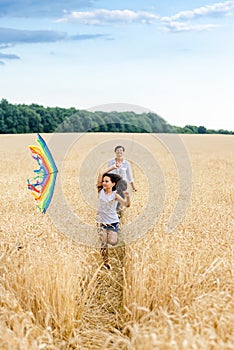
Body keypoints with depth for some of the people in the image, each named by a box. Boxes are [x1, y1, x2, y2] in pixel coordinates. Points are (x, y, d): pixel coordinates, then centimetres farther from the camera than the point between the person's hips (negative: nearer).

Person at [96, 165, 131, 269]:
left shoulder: (115, 195, -9)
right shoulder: (100, 191, -4)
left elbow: (126, 204, -20)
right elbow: (101, 174, -10)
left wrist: (128, 197, -41)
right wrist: (112, 167, -7)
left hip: (113, 222, -2)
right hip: (101, 221, 2)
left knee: (113, 242, -12)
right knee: (103, 243, 2)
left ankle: (112, 235, 22)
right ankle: (105, 262, 19)